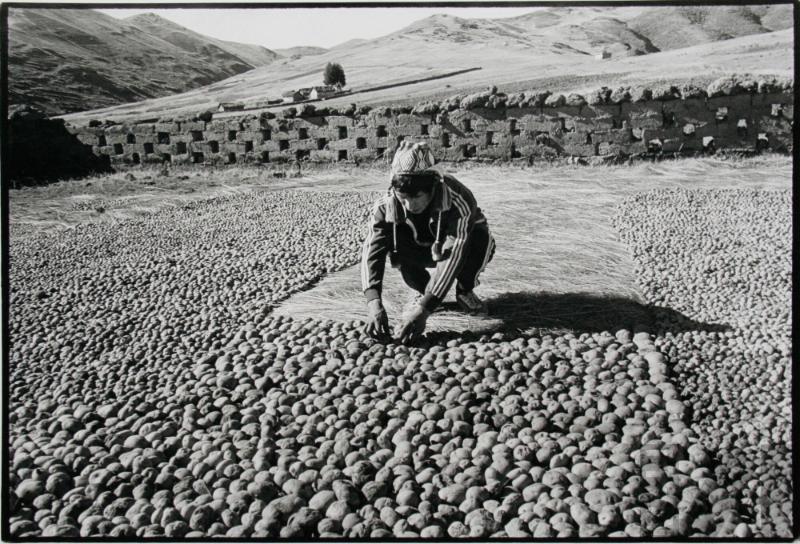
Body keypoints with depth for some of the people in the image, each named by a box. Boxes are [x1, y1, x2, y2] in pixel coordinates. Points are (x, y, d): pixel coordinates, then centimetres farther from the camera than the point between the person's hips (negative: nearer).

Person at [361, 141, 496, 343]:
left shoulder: (458, 200, -39)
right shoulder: (387, 205, -28)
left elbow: (453, 255, -46)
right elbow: (372, 250, -34)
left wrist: (424, 310, -54)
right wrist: (374, 302, -51)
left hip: (461, 248, -2)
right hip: (421, 251, 2)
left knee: (481, 238, -36)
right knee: (391, 237, -29)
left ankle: (465, 291, -5)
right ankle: (420, 290, -4)